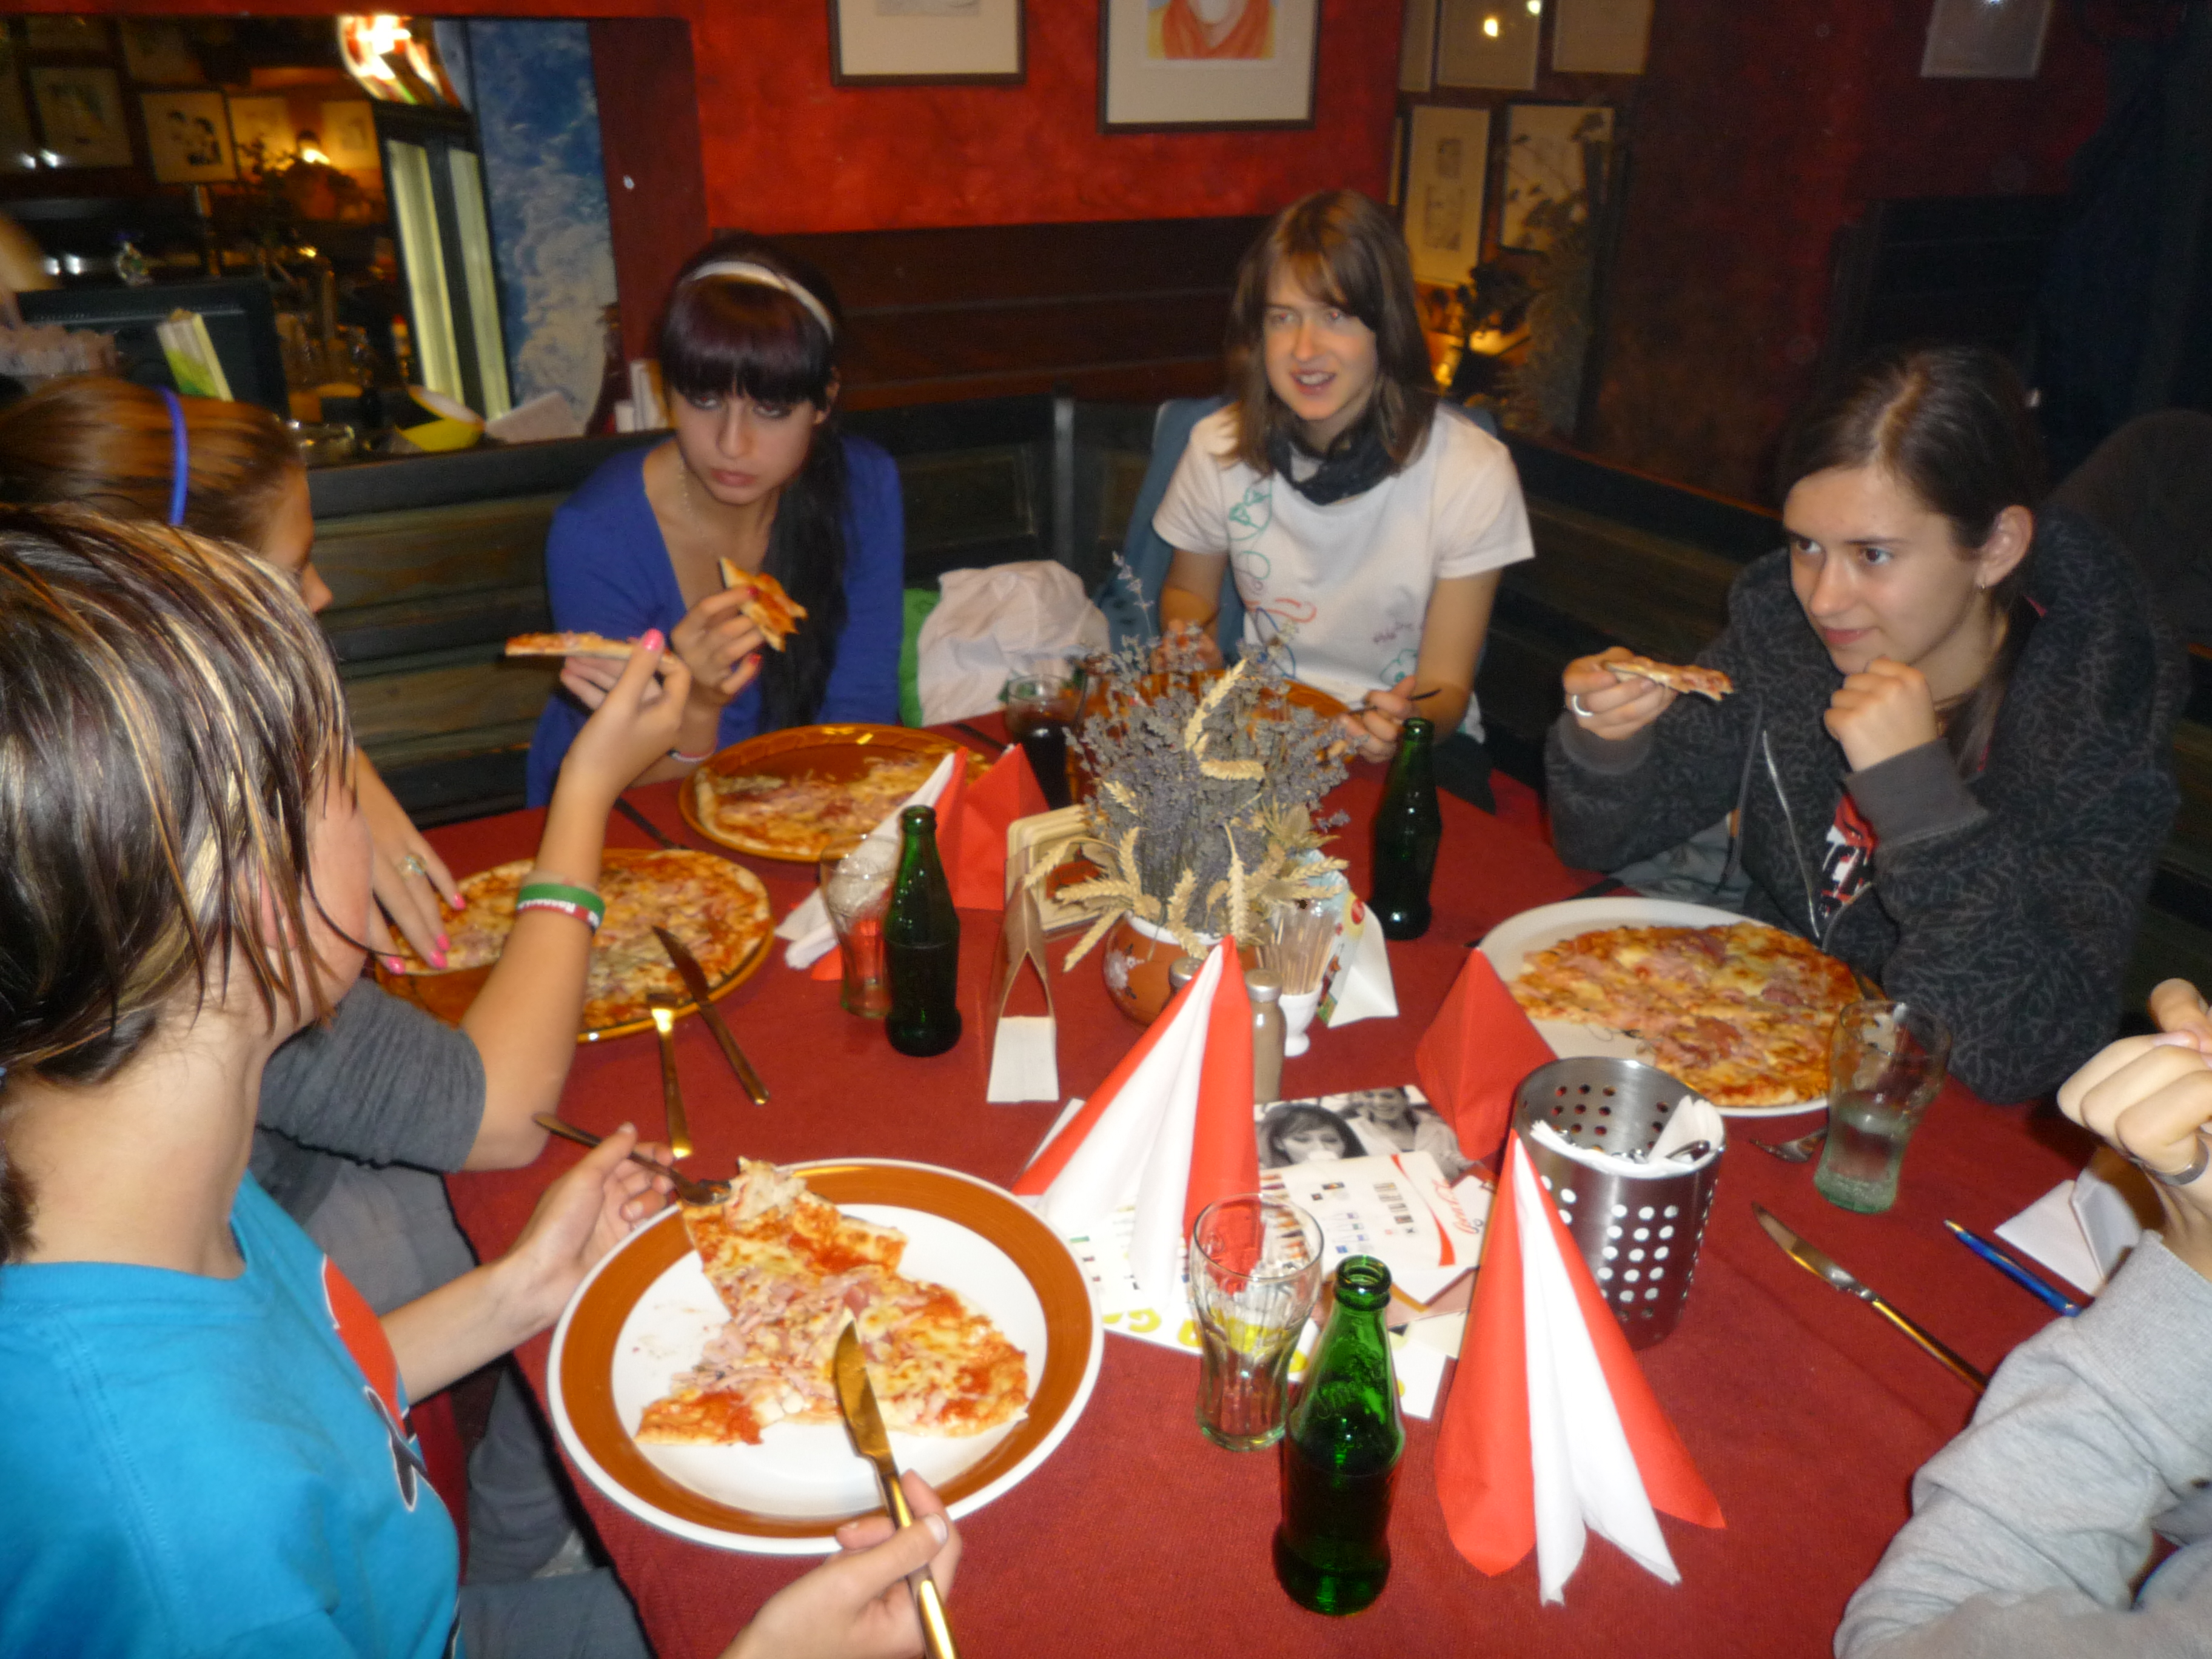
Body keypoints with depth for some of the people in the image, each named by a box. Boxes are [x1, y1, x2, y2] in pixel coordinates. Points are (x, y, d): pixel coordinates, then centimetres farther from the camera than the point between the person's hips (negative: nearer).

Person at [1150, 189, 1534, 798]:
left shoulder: (1471, 470, -15)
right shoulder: (1219, 448, -7)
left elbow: (1446, 686, -10)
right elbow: (1187, 590, 13)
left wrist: (1410, 720, -34)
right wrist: (1192, 642, -11)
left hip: (1410, 747, -3)